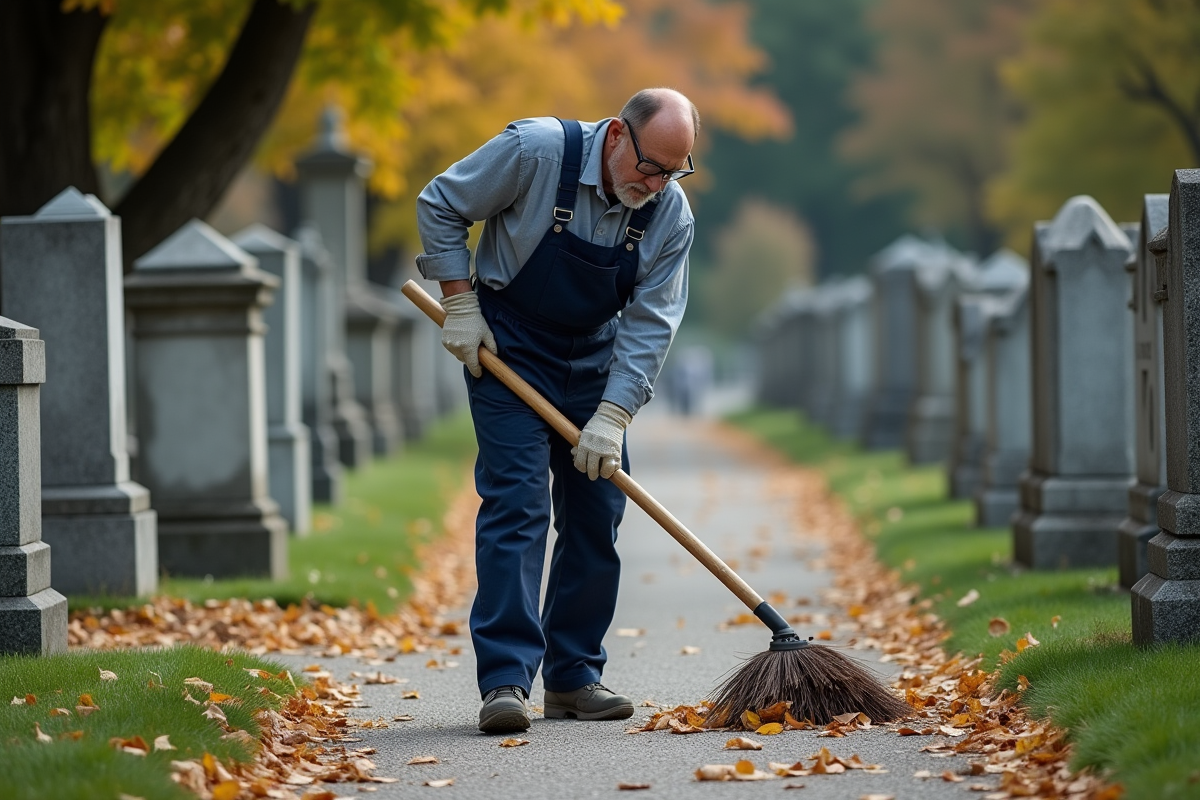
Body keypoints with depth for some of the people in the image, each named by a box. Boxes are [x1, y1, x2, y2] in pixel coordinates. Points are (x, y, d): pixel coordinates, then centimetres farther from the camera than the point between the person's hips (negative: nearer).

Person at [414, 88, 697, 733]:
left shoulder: (671, 215, -12)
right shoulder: (536, 151, -24)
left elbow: (650, 323, -12)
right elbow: (439, 206, -12)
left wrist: (612, 417, -20)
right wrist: (461, 307, -13)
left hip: (592, 360, 5)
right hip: (507, 349, -5)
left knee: (597, 515, 3)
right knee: (516, 504, -15)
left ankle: (573, 678, 13)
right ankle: (505, 680, -17)